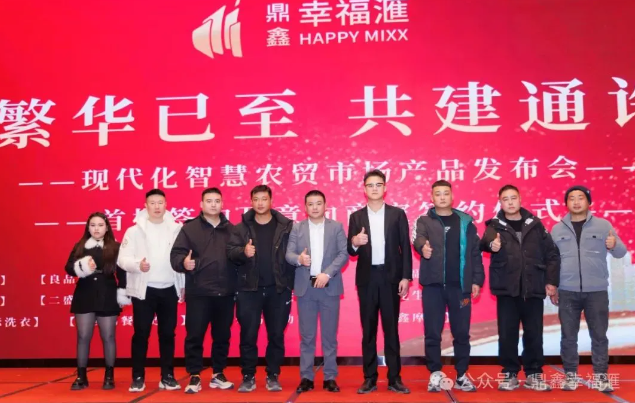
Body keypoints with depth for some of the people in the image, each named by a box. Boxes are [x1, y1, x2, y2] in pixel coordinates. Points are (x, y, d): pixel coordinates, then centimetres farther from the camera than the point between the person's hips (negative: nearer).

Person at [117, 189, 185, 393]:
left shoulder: (176, 229, 3)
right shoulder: (134, 230, -1)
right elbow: (122, 259, -6)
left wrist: (184, 285, 5)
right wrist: (137, 264, -26)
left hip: (169, 289, 2)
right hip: (144, 290, -2)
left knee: (168, 334, 9)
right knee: (141, 334, 3)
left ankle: (167, 376, 18)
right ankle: (138, 378, 13)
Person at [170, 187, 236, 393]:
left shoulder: (231, 229, 12)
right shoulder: (190, 228, 2)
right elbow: (176, 254, -5)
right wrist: (183, 262, -24)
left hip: (225, 293, 3)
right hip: (198, 293, -3)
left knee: (222, 336, 11)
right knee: (194, 335, 0)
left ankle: (218, 374, 24)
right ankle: (194, 376, 12)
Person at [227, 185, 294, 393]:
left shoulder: (286, 226, 0)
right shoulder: (241, 227, 4)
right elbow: (230, 251, -4)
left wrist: (290, 281, -11)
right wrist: (243, 252, -24)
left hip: (278, 289, 0)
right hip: (249, 289, 1)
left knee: (276, 335, 9)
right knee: (248, 335, 5)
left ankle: (273, 376, 21)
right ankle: (248, 376, 18)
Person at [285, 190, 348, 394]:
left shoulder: (336, 227, 5)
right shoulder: (297, 228, 7)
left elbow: (344, 253, -4)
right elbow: (289, 254, 1)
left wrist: (327, 274, -15)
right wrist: (299, 259, -22)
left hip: (329, 287, -1)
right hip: (305, 287, 1)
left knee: (330, 335, 5)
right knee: (307, 336, 6)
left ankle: (330, 377, 14)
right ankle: (306, 377, 14)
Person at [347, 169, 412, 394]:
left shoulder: (397, 214, 4)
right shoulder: (356, 217, 7)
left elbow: (405, 247, 2)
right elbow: (351, 252, 5)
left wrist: (406, 277, -6)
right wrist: (354, 243, -18)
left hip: (391, 277, -1)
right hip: (367, 278, 1)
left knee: (391, 328, 4)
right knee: (368, 330, 6)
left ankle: (394, 378, 11)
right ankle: (369, 378, 13)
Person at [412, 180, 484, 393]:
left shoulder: (465, 221, 8)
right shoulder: (424, 221, 5)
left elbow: (475, 252, 7)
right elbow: (418, 238, -16)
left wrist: (477, 279, 1)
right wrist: (423, 246, -39)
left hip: (460, 285, 1)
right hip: (433, 284, -1)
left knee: (461, 333, 7)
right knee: (432, 333, 3)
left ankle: (462, 375, 18)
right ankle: (435, 374, 14)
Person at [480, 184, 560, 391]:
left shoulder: (535, 224, 8)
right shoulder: (495, 225, 3)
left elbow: (552, 253, 8)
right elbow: (485, 241, -20)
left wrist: (551, 280, 0)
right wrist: (491, 244, -44)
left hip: (533, 289, 1)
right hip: (507, 289, -1)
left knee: (534, 334, 7)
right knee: (507, 334, 3)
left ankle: (534, 374, 20)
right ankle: (510, 374, 16)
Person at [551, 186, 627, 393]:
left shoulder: (603, 225, 3)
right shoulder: (557, 229, 6)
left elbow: (621, 252, -1)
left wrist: (614, 245, -25)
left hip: (597, 291, -1)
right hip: (567, 292, 1)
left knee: (599, 335, 5)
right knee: (568, 336, 6)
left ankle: (600, 376, 16)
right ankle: (571, 375, 17)